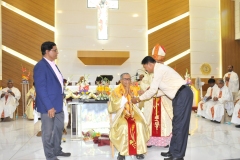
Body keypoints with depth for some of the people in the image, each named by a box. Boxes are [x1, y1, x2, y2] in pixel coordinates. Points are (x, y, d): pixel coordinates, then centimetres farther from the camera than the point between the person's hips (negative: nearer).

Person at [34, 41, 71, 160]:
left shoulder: (53, 65, 12)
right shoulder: (40, 66, -16)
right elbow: (40, 88, -21)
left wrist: (60, 100, 16)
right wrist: (49, 106, -22)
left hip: (58, 104, 9)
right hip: (48, 106, -9)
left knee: (59, 128, 19)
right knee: (48, 132, 6)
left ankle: (57, 150, 36)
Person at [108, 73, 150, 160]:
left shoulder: (134, 89, 7)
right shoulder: (116, 91, -1)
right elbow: (116, 106, -12)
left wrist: (131, 94, -9)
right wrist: (125, 94, -15)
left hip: (133, 113, 2)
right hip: (121, 114, -2)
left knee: (140, 124, -28)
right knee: (123, 126, -33)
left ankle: (139, 150, -15)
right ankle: (122, 152, -17)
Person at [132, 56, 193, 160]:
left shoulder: (159, 69, -12)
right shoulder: (160, 69, 18)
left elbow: (152, 90, -12)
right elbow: (165, 89, 21)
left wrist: (138, 99, -2)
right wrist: (151, 93, 16)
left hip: (183, 94, -10)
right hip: (180, 95, 10)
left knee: (180, 124, -4)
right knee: (177, 124, 13)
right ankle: (173, 151, 23)